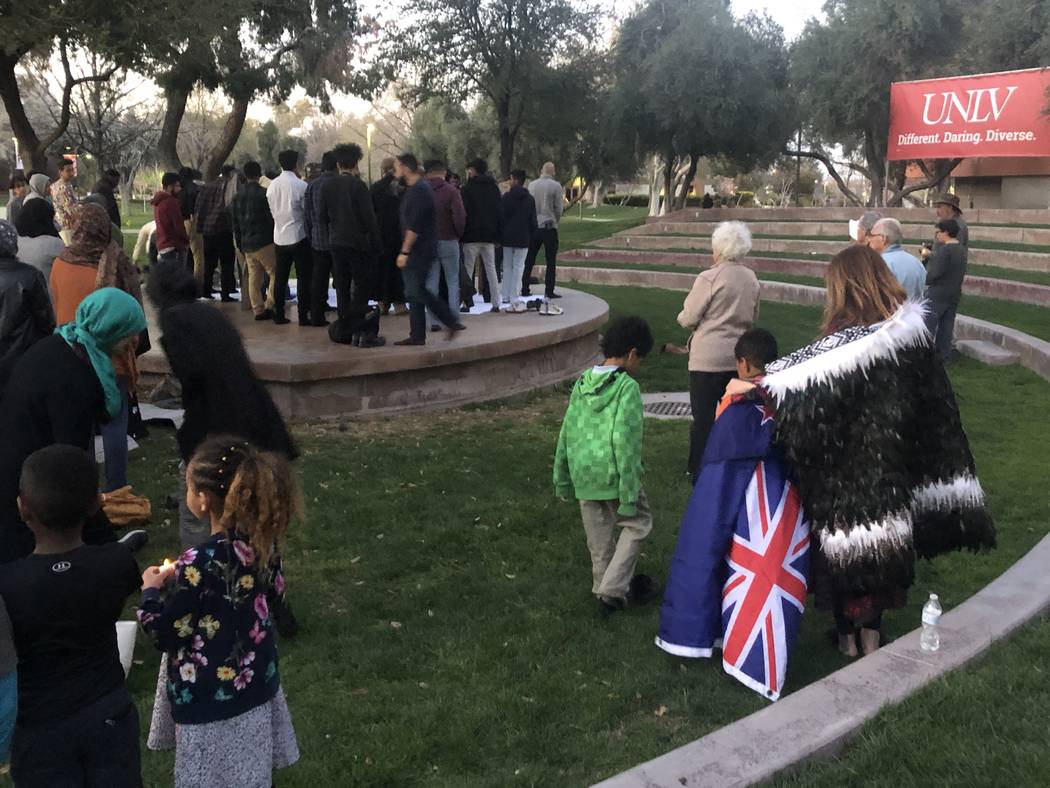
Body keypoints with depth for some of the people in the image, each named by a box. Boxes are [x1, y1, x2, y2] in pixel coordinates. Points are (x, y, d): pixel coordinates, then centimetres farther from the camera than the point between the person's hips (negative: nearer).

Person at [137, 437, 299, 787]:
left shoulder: (199, 563, -29)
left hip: (213, 701, -6)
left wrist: (151, 590, 1)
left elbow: (166, 636, -17)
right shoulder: (262, 541, -9)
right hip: (257, 683, 6)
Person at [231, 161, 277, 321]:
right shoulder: (264, 193, -10)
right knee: (274, 273, -1)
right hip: (264, 242, -7)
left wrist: (240, 245, 21)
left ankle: (258, 310, 10)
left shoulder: (237, 196, 11)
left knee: (254, 277, 9)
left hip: (246, 244, 7)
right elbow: (272, 218, -8)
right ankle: (269, 305, -10)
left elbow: (235, 223, 15)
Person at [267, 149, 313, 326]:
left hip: (279, 237, 5)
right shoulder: (301, 186, -13)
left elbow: (272, 210, 10)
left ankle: (279, 315, 12)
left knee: (280, 278, 10)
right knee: (303, 278, 1)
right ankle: (303, 316, -1)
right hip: (299, 237, -5)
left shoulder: (272, 186, 2)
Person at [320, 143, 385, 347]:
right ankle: (359, 330, -5)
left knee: (342, 285, 12)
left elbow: (322, 215, 8)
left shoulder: (327, 185, 5)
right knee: (362, 284, 0)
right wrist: (376, 241, -6)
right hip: (358, 242, -5)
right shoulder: (358, 185, -12)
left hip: (336, 243, 6)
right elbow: (368, 216, -13)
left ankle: (344, 329, 15)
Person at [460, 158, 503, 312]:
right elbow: (500, 212, 9)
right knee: (491, 269, 8)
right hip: (490, 235, 5)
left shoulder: (467, 188, -6)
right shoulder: (494, 188, 10)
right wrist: (497, 234, 11)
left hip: (472, 236, -5)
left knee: (467, 269, 1)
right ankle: (495, 303, 5)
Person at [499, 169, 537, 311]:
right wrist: (532, 237, 13)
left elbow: (501, 218, -3)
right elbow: (533, 221, 5)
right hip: (523, 238, 0)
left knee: (507, 266, 11)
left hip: (507, 237, 0)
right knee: (518, 267, 0)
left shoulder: (506, 197, -2)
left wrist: (500, 235, 5)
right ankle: (514, 298, -7)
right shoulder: (530, 199, 3)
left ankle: (506, 296, 12)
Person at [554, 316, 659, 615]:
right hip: (614, 475, -6)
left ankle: (605, 586, 31)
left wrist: (562, 479, 18)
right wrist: (629, 495, -15)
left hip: (584, 477, 6)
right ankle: (612, 589, 5)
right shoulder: (628, 388, -14)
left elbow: (566, 434, 10)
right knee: (638, 523, 12)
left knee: (600, 538, 18)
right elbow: (626, 442, -18)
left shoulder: (582, 383, 6)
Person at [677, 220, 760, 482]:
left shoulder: (709, 278, -15)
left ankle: (699, 473, 9)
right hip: (740, 357, 6)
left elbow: (688, 318, -10)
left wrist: (682, 317, 11)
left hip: (708, 357, -5)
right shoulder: (751, 279, 3)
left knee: (704, 417, 2)